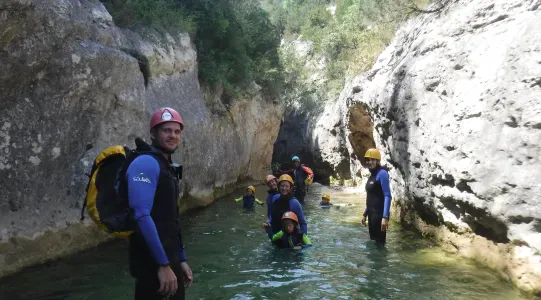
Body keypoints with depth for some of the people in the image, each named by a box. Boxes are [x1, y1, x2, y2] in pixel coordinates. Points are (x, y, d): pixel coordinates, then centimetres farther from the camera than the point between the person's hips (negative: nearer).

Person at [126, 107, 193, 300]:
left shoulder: (169, 168, 14)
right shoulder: (146, 163, -15)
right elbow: (142, 216, -25)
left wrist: (181, 260, 16)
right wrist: (163, 264, -25)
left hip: (170, 260, 9)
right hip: (153, 264, -9)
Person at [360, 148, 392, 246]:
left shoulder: (382, 173, -12)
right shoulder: (372, 175, 15)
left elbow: (387, 196, -18)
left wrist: (385, 217, -26)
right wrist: (365, 214, 20)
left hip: (379, 214, -9)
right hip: (371, 214, 9)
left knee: (379, 242, -7)